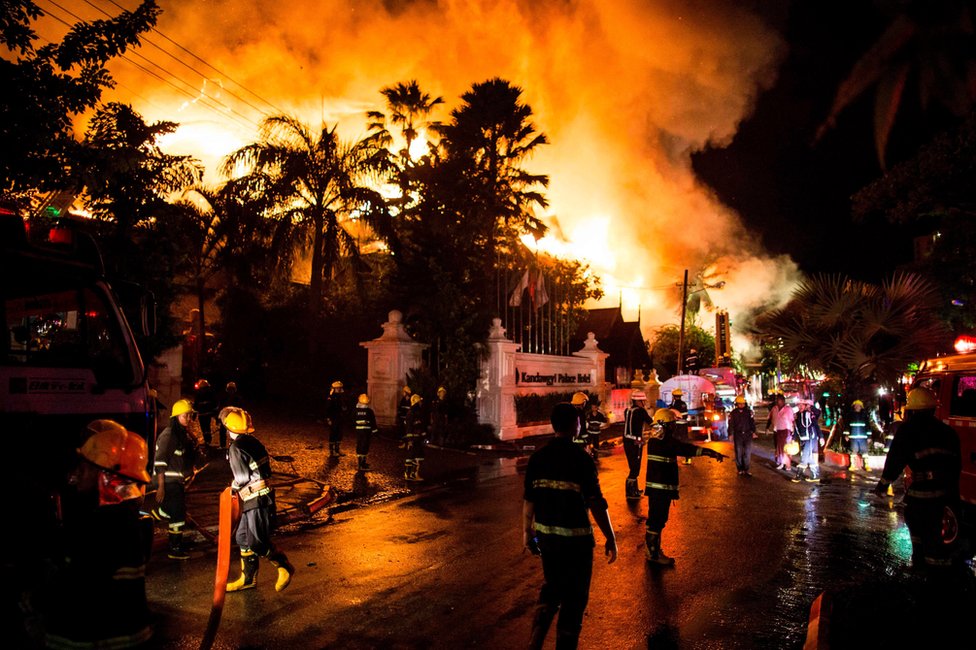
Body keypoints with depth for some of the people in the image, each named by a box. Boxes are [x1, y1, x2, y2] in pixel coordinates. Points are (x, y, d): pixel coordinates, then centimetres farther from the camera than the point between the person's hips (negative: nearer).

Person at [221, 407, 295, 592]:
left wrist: (234, 485, 4)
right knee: (243, 537, 17)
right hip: (263, 496, 10)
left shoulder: (236, 448, -15)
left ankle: (285, 568, 8)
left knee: (257, 542, -4)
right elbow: (267, 469, 14)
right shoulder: (253, 442, 11)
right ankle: (248, 579, 25)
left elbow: (243, 477, -18)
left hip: (257, 501, -10)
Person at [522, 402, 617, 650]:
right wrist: (610, 538, -6)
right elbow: (596, 504, -15)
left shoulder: (538, 457, -2)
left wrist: (527, 531, 17)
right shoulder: (581, 459, -16)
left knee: (551, 587, 24)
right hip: (575, 537, -5)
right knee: (574, 596, 11)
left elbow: (529, 499, 4)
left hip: (546, 534, 5)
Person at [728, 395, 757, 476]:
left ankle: (746, 470, 4)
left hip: (747, 435, 1)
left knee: (748, 453, -3)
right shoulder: (733, 413, 2)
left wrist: (753, 432, -2)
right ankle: (740, 470, 11)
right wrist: (731, 435, -2)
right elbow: (731, 425, 3)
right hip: (738, 435, -1)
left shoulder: (749, 412, 5)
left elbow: (752, 422, 7)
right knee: (739, 453, 2)